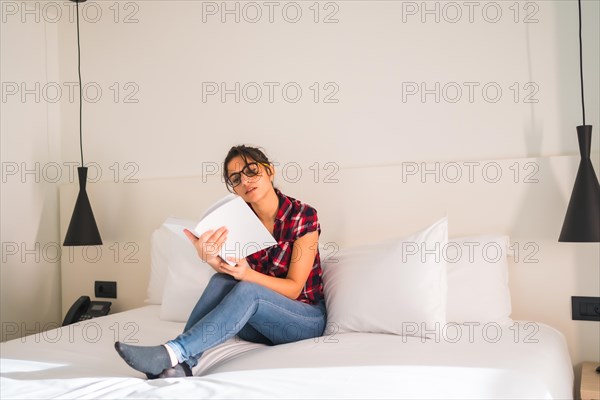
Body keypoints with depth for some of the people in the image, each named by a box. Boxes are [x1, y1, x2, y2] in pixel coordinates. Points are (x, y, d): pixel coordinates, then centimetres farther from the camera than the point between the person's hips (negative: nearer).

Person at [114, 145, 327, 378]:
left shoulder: (303, 215, -13)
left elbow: (294, 288, -15)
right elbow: (229, 273, -13)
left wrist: (248, 274, -33)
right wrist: (212, 258, -36)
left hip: (307, 321, -4)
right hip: (258, 327, 4)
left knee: (246, 291, -32)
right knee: (221, 281, -24)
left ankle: (172, 353, -39)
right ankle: (181, 364, -34)